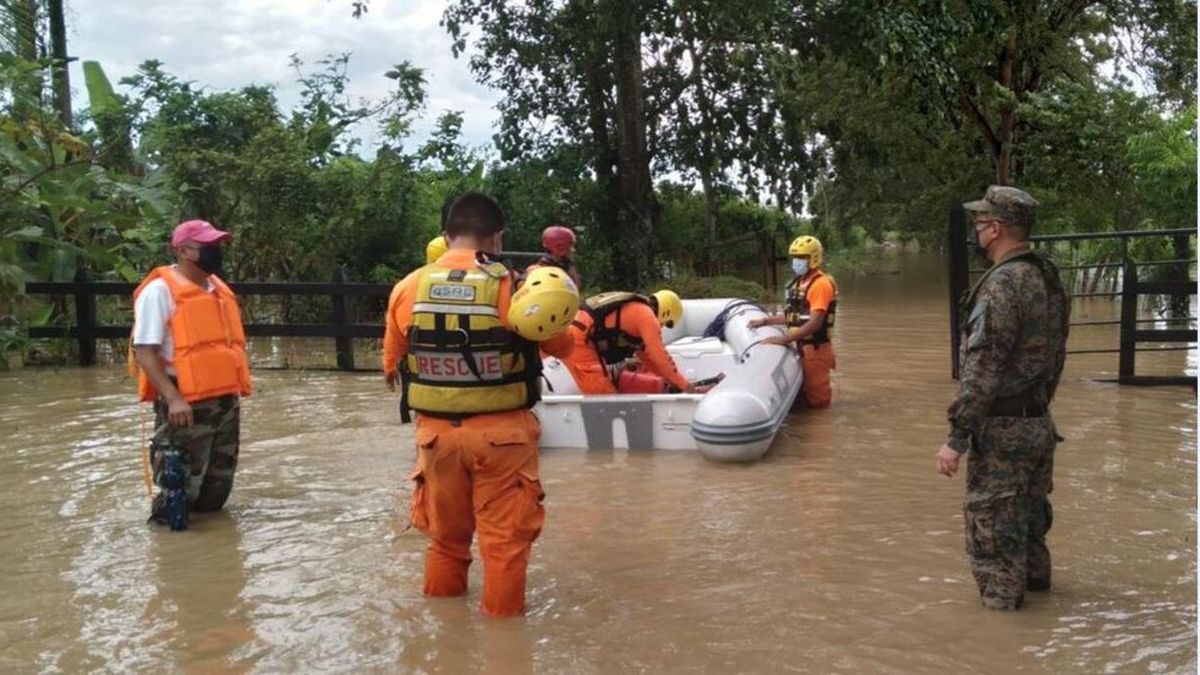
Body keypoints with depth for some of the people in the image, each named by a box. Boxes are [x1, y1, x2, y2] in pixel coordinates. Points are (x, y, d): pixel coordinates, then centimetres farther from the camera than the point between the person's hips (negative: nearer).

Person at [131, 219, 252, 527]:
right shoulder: (160, 290, -10)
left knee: (214, 495, 14)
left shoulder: (218, 288, 13)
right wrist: (172, 399, -23)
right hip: (186, 404, -7)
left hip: (226, 401, 7)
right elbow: (144, 351, -15)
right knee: (182, 484, -2)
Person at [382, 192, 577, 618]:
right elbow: (560, 346, 2)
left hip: (436, 431, 4)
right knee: (505, 536, 10)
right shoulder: (513, 288, -12)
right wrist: (562, 297, 19)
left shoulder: (408, 288, -4)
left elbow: (392, 362, 10)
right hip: (501, 432, -3)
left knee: (445, 534, 21)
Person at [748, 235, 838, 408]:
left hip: (816, 349, -9)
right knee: (806, 391, 16)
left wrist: (785, 339, -26)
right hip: (804, 347, 9)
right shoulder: (800, 282, 12)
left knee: (817, 399, 0)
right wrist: (766, 321, 14)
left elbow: (815, 323, -24)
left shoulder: (820, 284, -17)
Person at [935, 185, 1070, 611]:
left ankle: (1000, 601, 12)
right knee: (1029, 510, 24)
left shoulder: (1002, 285, -22)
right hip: (1040, 423, 9)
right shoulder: (1049, 278, 8)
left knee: (990, 522, 3)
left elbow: (982, 370, -25)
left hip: (1001, 429, -9)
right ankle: (1034, 577, 40)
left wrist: (956, 437, -21)